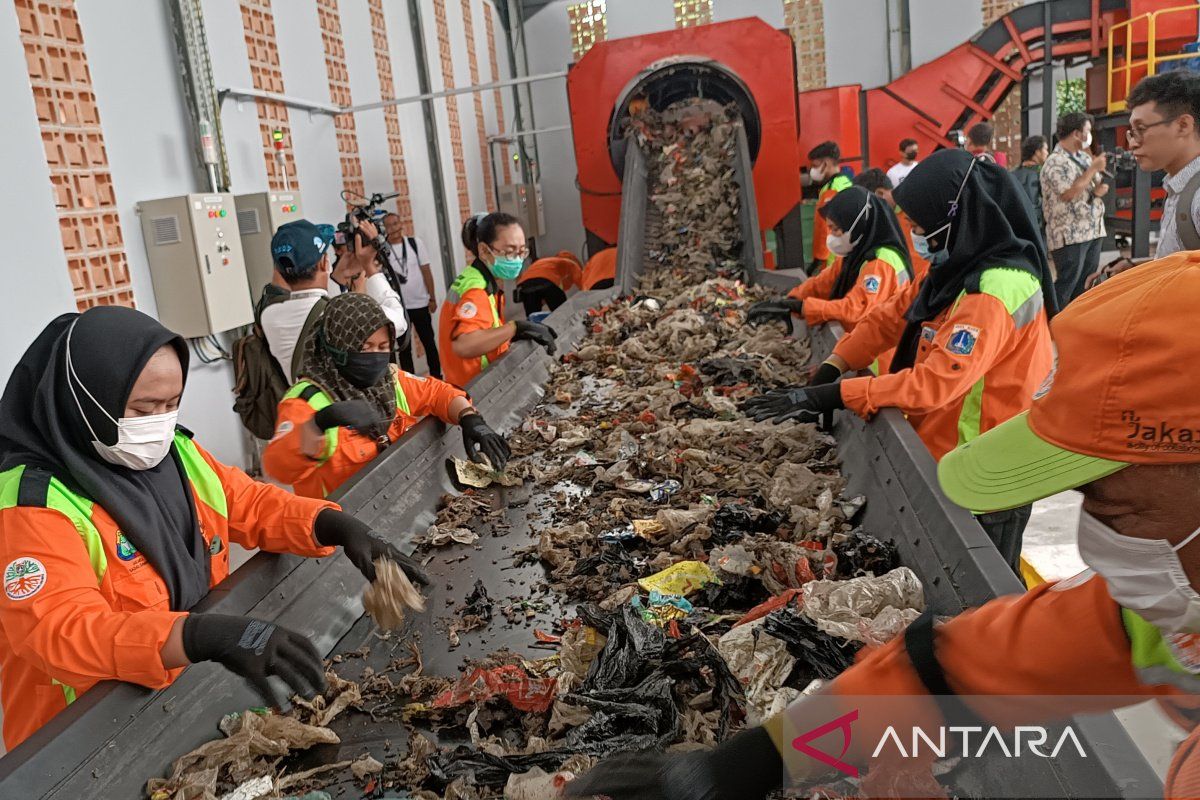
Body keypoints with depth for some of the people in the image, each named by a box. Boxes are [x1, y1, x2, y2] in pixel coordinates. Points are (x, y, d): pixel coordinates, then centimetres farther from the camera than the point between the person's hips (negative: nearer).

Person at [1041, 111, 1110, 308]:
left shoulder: (1085, 157, 15)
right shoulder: (1055, 162, -11)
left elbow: (1100, 186, 22)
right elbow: (1068, 193, -22)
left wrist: (1100, 190, -3)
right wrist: (1093, 169, -13)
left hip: (1093, 231, 8)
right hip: (1069, 236, -8)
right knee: (1067, 284, -8)